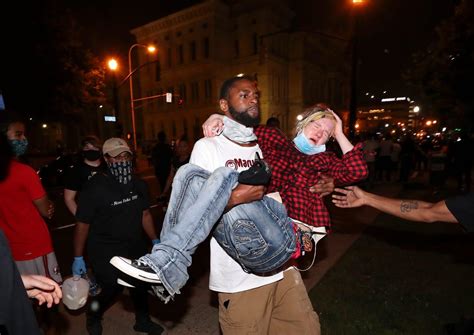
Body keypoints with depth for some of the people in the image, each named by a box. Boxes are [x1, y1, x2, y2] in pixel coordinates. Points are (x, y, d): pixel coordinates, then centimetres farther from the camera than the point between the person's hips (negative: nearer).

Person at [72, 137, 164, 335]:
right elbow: (82, 224, -14)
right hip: (105, 253, -5)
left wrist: (155, 241, 9)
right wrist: (78, 258, -9)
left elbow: (145, 213, 8)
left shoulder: (137, 185, 0)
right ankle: (92, 318, 39)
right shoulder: (94, 188, -19)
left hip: (136, 247, 6)